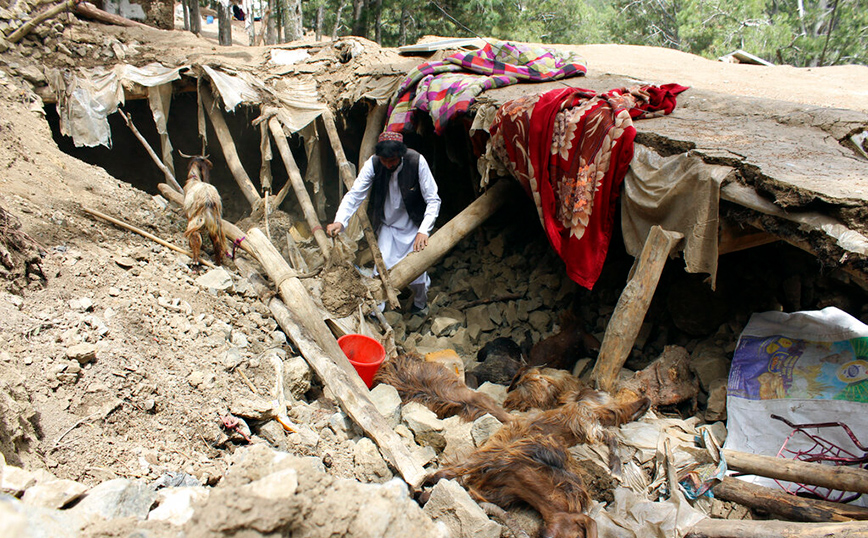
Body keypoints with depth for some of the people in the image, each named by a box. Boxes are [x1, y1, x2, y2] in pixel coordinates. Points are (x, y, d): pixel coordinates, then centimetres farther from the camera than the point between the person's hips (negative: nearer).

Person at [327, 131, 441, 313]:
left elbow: (433, 200, -20)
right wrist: (340, 221, -37)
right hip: (387, 225, 2)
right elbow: (355, 194, -19)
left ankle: (420, 304, 29)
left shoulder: (417, 162, -23)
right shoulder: (373, 164, -19)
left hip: (413, 225, -1)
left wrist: (423, 231, -32)